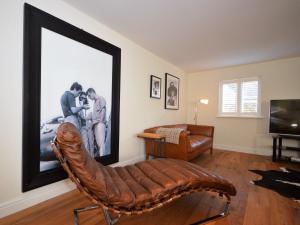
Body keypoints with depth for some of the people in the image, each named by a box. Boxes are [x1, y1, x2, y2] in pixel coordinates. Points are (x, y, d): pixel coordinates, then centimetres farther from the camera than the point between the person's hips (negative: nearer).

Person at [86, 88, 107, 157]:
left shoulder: (101, 98, 4)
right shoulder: (95, 102, 26)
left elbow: (103, 110, -8)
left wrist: (101, 120, -13)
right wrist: (92, 121, 10)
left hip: (100, 123, -8)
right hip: (95, 123, 8)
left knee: (101, 141, -12)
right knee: (97, 141, 4)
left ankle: (102, 156, -13)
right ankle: (100, 155, 8)